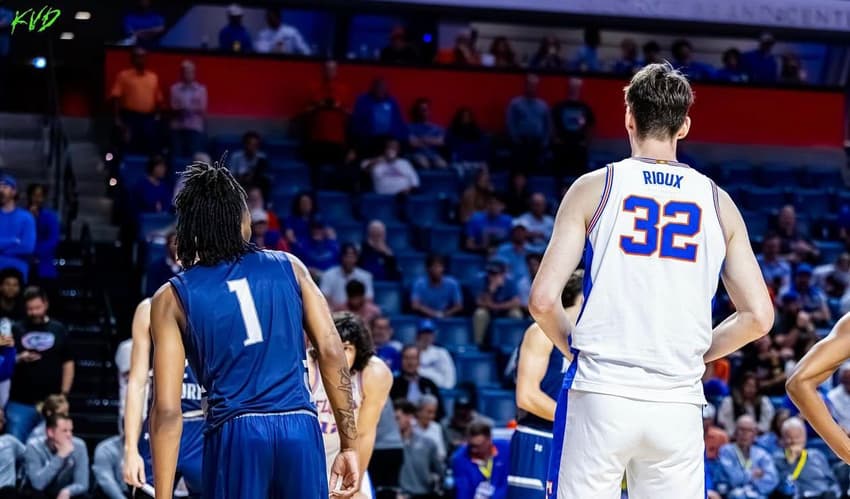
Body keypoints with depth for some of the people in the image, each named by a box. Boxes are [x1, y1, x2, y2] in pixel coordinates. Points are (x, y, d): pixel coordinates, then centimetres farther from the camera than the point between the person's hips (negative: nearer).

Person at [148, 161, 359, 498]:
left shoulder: (173, 298, 6)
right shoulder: (289, 267, 11)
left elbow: (168, 411, -1)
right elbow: (331, 352, 5)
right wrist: (349, 445, 9)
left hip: (235, 435, -2)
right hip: (300, 430, 2)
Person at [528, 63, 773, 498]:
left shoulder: (593, 188, 1)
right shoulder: (716, 202, 8)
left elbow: (543, 300, -5)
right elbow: (758, 317, 5)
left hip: (600, 395, -2)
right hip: (678, 402, 2)